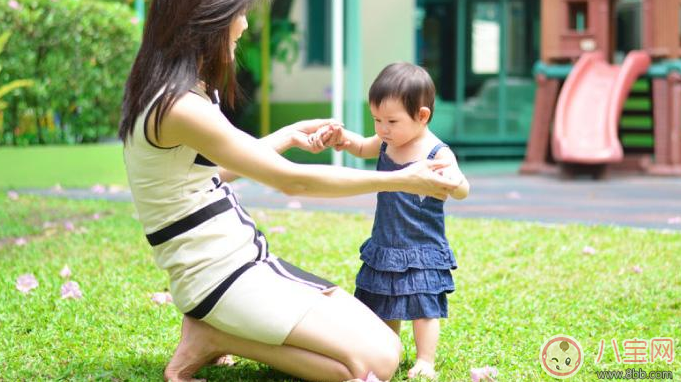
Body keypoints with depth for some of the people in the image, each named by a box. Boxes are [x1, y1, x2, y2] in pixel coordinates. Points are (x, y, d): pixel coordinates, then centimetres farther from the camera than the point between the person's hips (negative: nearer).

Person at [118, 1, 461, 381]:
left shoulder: (179, 92, 8)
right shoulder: (180, 106, -21)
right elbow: (293, 181, -16)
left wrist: (289, 136, 22)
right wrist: (401, 180, -9)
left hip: (249, 262, 10)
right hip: (220, 276, -10)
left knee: (386, 345, 7)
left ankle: (219, 333, 8)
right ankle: (216, 338, -6)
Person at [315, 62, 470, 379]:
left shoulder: (438, 154, -19)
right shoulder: (386, 144, 1)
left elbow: (462, 190, -29)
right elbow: (361, 147, 20)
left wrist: (454, 183, -54)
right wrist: (341, 137, -2)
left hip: (423, 252, -7)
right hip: (383, 248, 7)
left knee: (423, 308, -5)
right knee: (381, 310, 17)